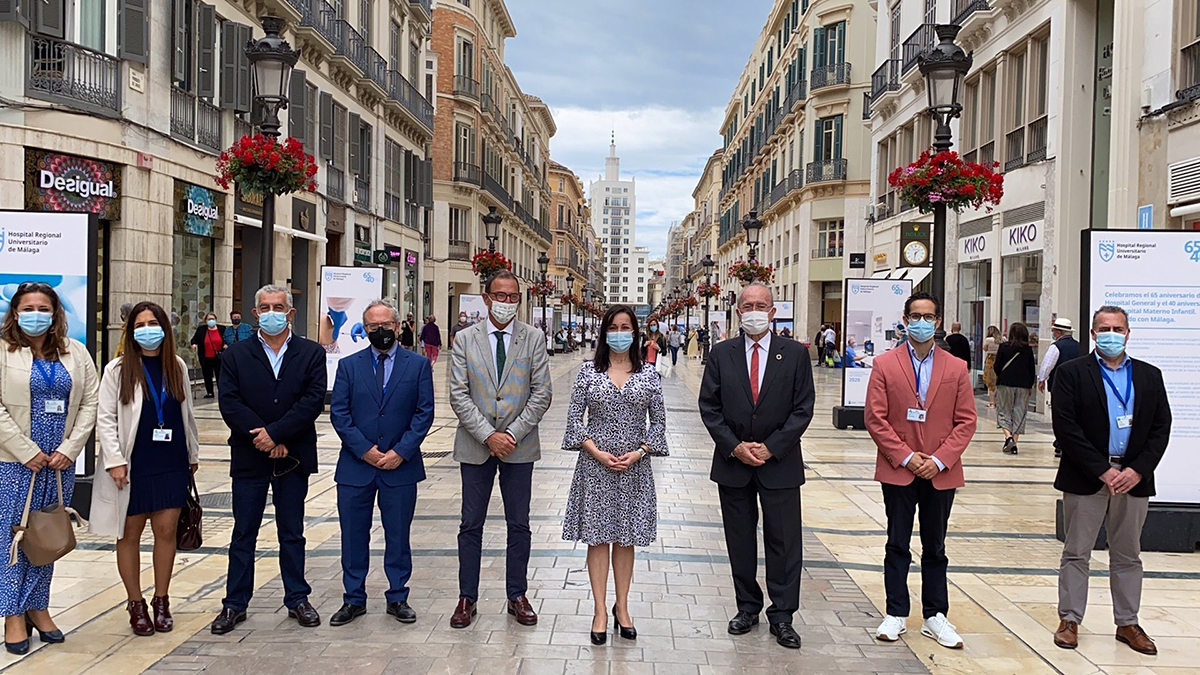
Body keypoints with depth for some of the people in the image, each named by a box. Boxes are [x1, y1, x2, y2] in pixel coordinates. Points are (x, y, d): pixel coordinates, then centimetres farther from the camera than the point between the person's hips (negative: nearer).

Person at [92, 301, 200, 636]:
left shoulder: (177, 367, 7)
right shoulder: (118, 369, -3)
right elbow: (105, 418, -5)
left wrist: (193, 454, 15)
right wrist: (115, 461, -11)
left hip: (172, 464, 2)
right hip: (133, 466, -2)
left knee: (166, 531, 4)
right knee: (129, 534, 6)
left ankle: (161, 601, 17)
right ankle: (136, 604, 19)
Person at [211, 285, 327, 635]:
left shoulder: (311, 353, 1)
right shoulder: (236, 355, 3)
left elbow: (313, 400, -10)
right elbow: (229, 403, -7)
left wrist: (275, 432, -18)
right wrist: (262, 440, -15)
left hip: (293, 459, 0)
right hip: (249, 458, 0)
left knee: (292, 533, 11)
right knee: (243, 534, 8)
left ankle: (297, 599, 22)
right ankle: (235, 603, 19)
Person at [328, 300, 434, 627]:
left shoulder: (418, 364, 3)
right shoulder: (348, 365, 6)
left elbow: (424, 413, -1)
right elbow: (339, 413, 0)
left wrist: (401, 452, -10)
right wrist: (365, 450, -10)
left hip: (401, 466, -1)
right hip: (356, 465, 1)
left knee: (398, 536, 7)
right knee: (354, 536, 7)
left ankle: (397, 598, 21)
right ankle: (354, 599, 20)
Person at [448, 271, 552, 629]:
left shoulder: (532, 339, 1)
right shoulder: (466, 339, 0)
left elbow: (541, 394, -3)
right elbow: (458, 395, -5)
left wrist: (512, 434, -11)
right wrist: (488, 435, -14)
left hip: (519, 445, 0)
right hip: (475, 446, 0)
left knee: (519, 525, 9)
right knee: (471, 525, 7)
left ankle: (517, 596, 22)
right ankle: (467, 598, 19)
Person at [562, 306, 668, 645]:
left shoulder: (648, 373, 2)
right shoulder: (588, 371, 0)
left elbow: (659, 420, 3)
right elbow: (574, 417, -1)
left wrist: (639, 452, -9)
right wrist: (598, 453, -11)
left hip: (635, 466, 1)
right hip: (595, 464, -1)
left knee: (626, 539, 9)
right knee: (597, 537, 4)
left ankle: (622, 608, 23)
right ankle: (600, 611, 14)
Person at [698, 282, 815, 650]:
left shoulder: (795, 354, 0)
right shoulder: (721, 354, 3)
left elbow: (803, 408, -4)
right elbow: (709, 407, 1)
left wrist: (771, 447, -11)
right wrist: (735, 447, -10)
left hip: (780, 464, -1)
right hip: (733, 463, 2)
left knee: (784, 541, 3)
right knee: (740, 540, 11)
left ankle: (782, 616, 14)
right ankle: (748, 607, 25)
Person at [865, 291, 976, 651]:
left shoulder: (956, 368, 3)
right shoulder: (885, 364, -2)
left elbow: (966, 421, 0)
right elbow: (874, 418, -5)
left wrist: (939, 460, -11)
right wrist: (905, 456, -12)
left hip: (940, 473, 1)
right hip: (897, 471, -1)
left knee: (935, 548, 12)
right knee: (898, 546, 9)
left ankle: (935, 617, 22)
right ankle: (895, 614, 18)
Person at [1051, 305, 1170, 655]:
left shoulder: (1149, 376, 8)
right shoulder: (1072, 373, -4)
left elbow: (1161, 427, 4)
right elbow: (1065, 426, -11)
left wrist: (1137, 470, -9)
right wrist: (1102, 470, -15)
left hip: (1134, 478, 3)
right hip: (1085, 478, -3)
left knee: (1128, 556, 13)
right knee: (1076, 553, 6)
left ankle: (1127, 623, 24)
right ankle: (1070, 620, 15)